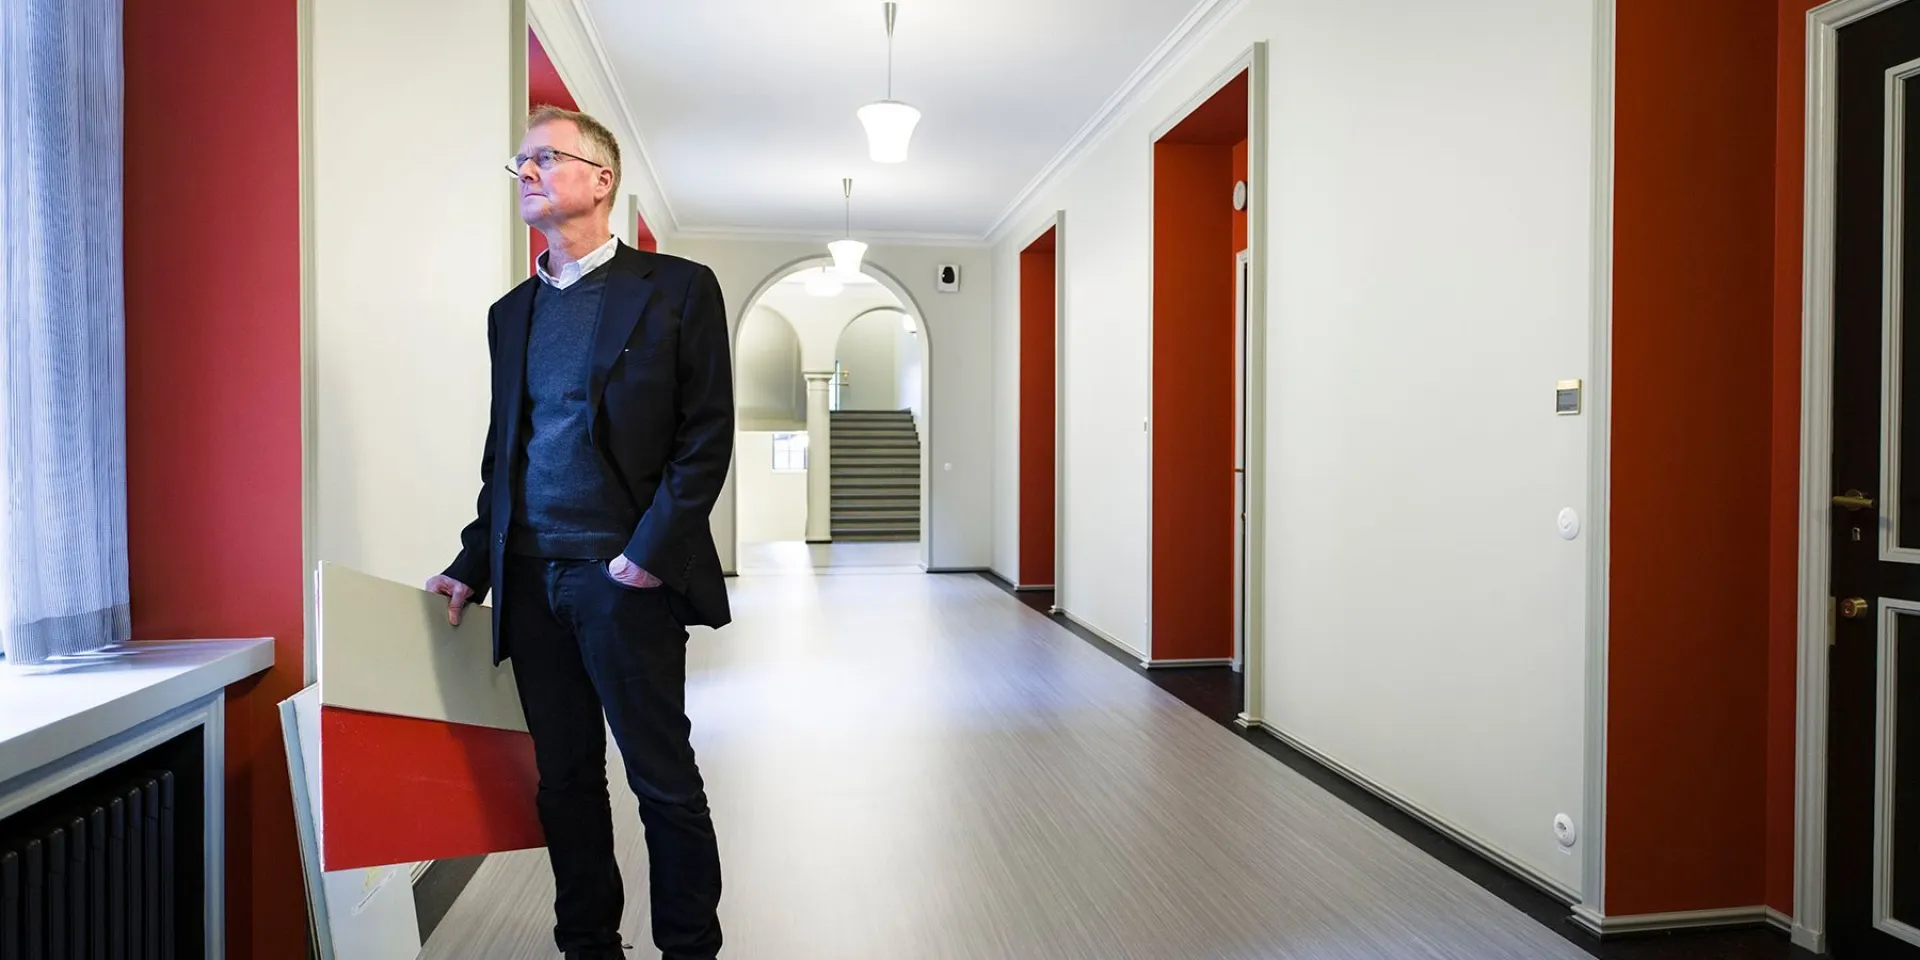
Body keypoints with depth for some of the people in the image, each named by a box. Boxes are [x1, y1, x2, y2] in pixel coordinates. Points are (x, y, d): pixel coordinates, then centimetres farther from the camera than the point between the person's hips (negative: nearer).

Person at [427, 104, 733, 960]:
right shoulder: (511, 313, 16)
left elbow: (707, 437, -7)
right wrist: (473, 567, 11)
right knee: (565, 781, 13)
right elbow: (500, 454, 18)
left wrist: (650, 551, -14)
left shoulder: (677, 289, -1)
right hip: (531, 581, 6)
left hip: (625, 578, -5)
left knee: (664, 782, 3)